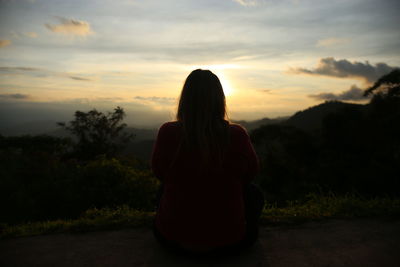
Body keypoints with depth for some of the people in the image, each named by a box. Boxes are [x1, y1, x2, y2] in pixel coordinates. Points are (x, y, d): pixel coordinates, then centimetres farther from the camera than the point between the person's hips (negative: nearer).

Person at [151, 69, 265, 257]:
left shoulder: (167, 132, -18)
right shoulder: (237, 135, -20)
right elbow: (251, 173, 0)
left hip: (172, 237, 2)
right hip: (228, 240, 0)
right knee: (254, 193, 27)